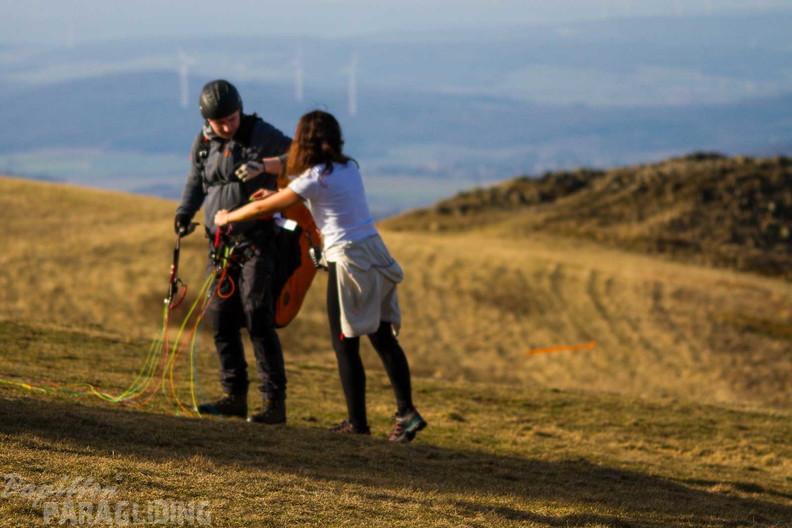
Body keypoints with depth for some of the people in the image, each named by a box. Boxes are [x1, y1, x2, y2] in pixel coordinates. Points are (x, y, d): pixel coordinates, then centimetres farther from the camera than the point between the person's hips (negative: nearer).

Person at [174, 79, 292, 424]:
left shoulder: (261, 134, -6)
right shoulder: (203, 143, 8)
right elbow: (196, 183, 20)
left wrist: (264, 165, -25)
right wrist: (184, 214, 3)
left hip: (256, 240, -6)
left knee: (258, 318, -13)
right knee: (220, 319, 3)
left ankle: (274, 402, -12)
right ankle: (235, 396, 13)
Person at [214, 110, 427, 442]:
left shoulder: (315, 178, -10)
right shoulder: (349, 168, 10)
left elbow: (263, 208, -3)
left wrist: (227, 217, 13)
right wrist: (278, 196, 29)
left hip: (349, 261, -7)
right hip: (374, 253, 7)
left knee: (345, 344, 2)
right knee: (383, 337, 7)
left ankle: (357, 421, 5)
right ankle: (406, 412, -1)